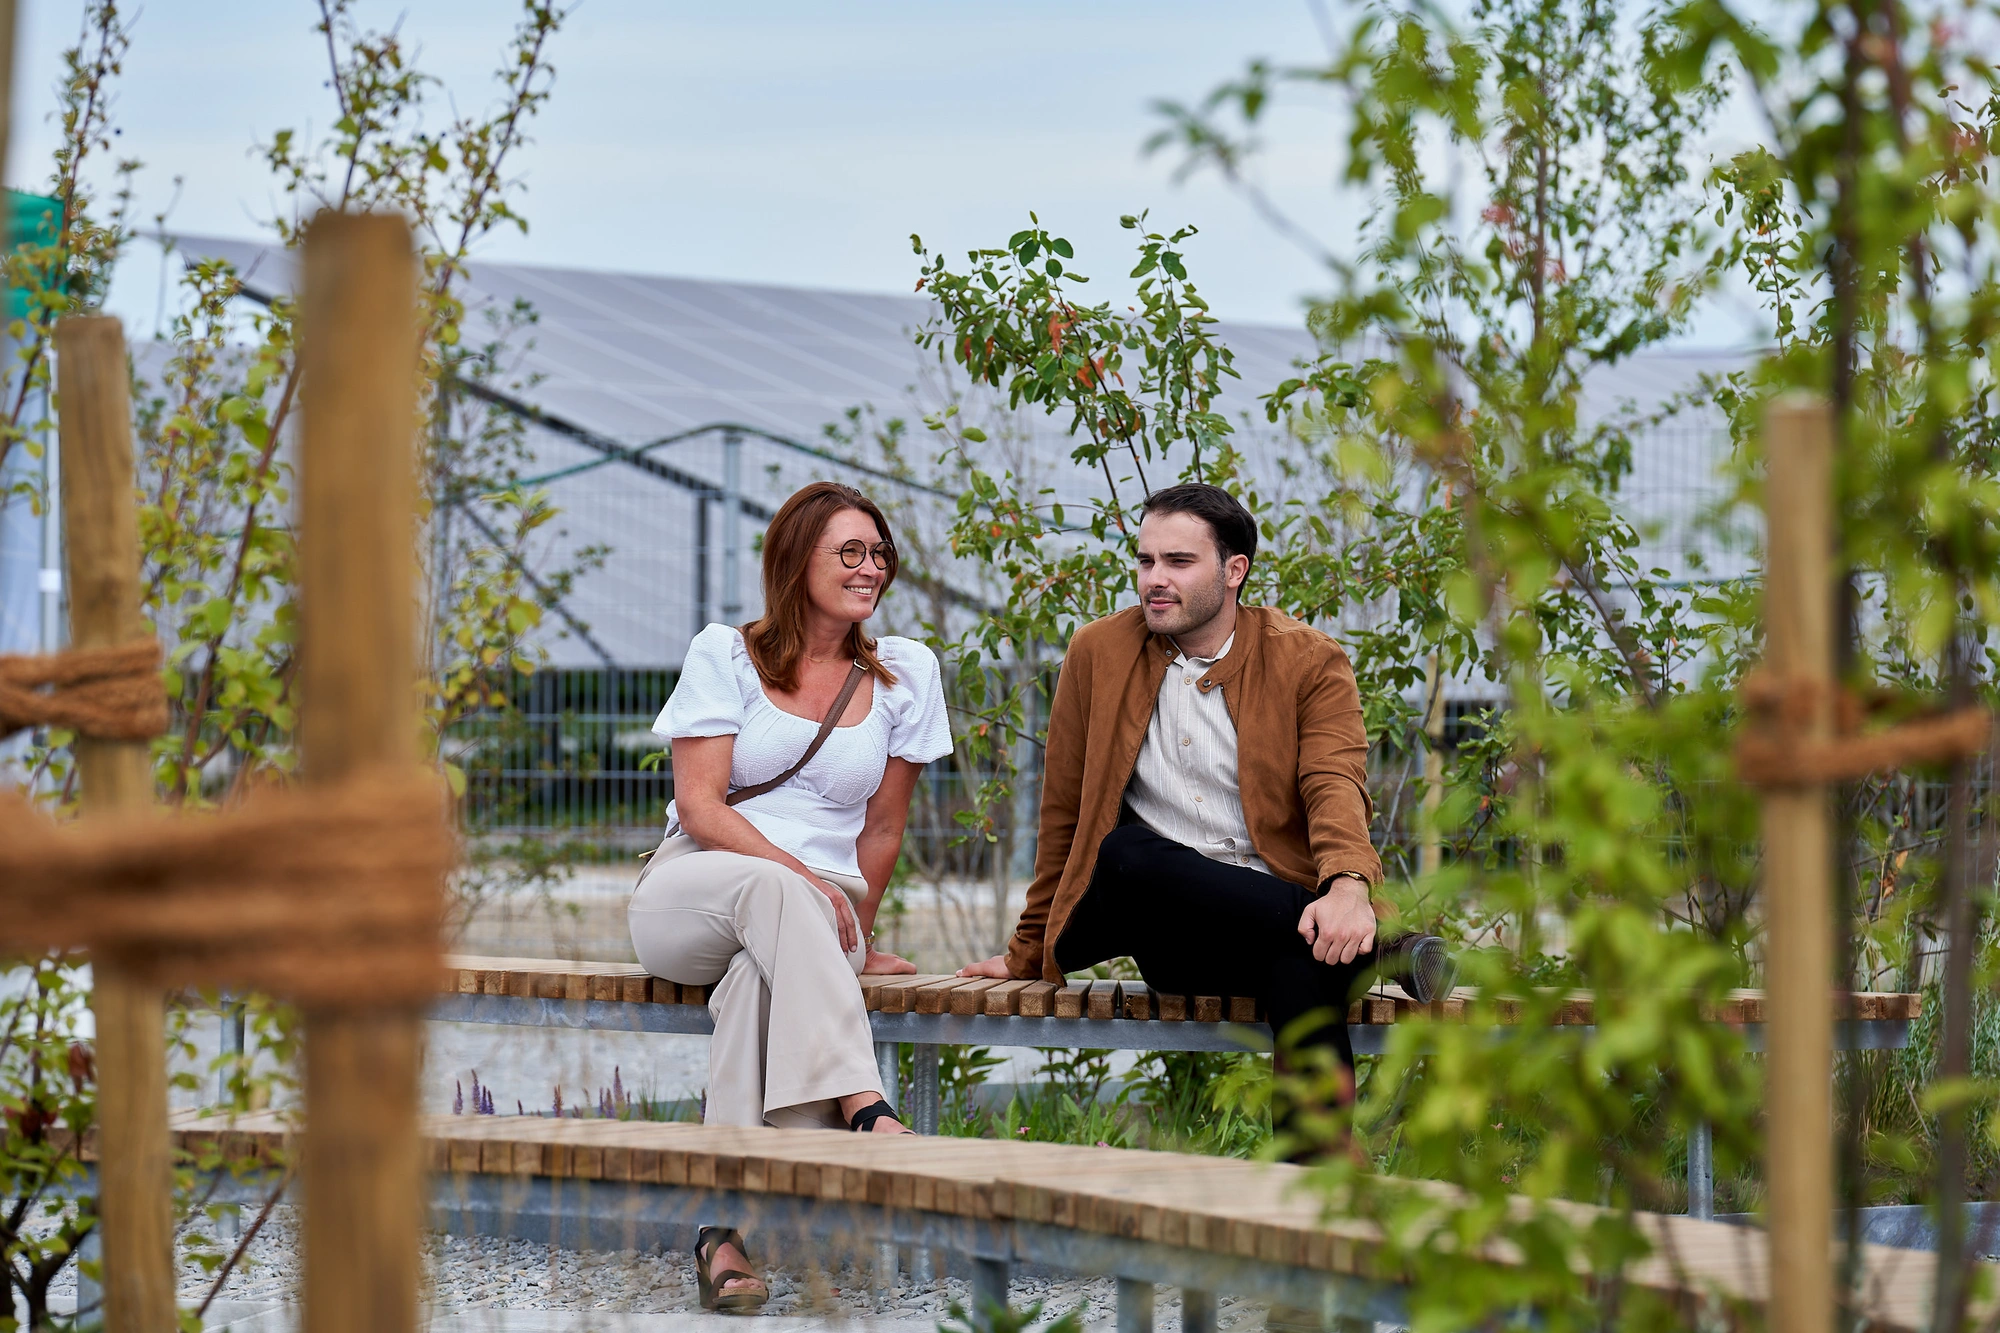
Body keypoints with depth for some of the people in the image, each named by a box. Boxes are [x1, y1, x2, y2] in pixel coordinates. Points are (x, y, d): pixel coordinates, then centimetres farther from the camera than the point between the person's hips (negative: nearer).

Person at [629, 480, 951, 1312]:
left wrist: (852, 935, 13)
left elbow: (883, 828, 14)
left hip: (818, 910, 1)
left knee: (758, 975, -36)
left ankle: (728, 1227, -44)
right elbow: (699, 806, -5)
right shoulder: (724, 655, 5)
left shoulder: (906, 673, 10)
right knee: (770, 889, -38)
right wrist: (798, 877, -17)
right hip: (686, 895, -1)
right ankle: (864, 1112, -50)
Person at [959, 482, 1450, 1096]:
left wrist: (1349, 886, -34)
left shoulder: (1310, 662, 4)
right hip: (1166, 935, 2)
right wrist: (1028, 953, 23)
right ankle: (1380, 947, -33)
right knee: (1126, 854, -33)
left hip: (1273, 917, -2)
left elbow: (1335, 788, -12)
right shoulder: (1097, 654, 10)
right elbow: (1064, 814, 18)